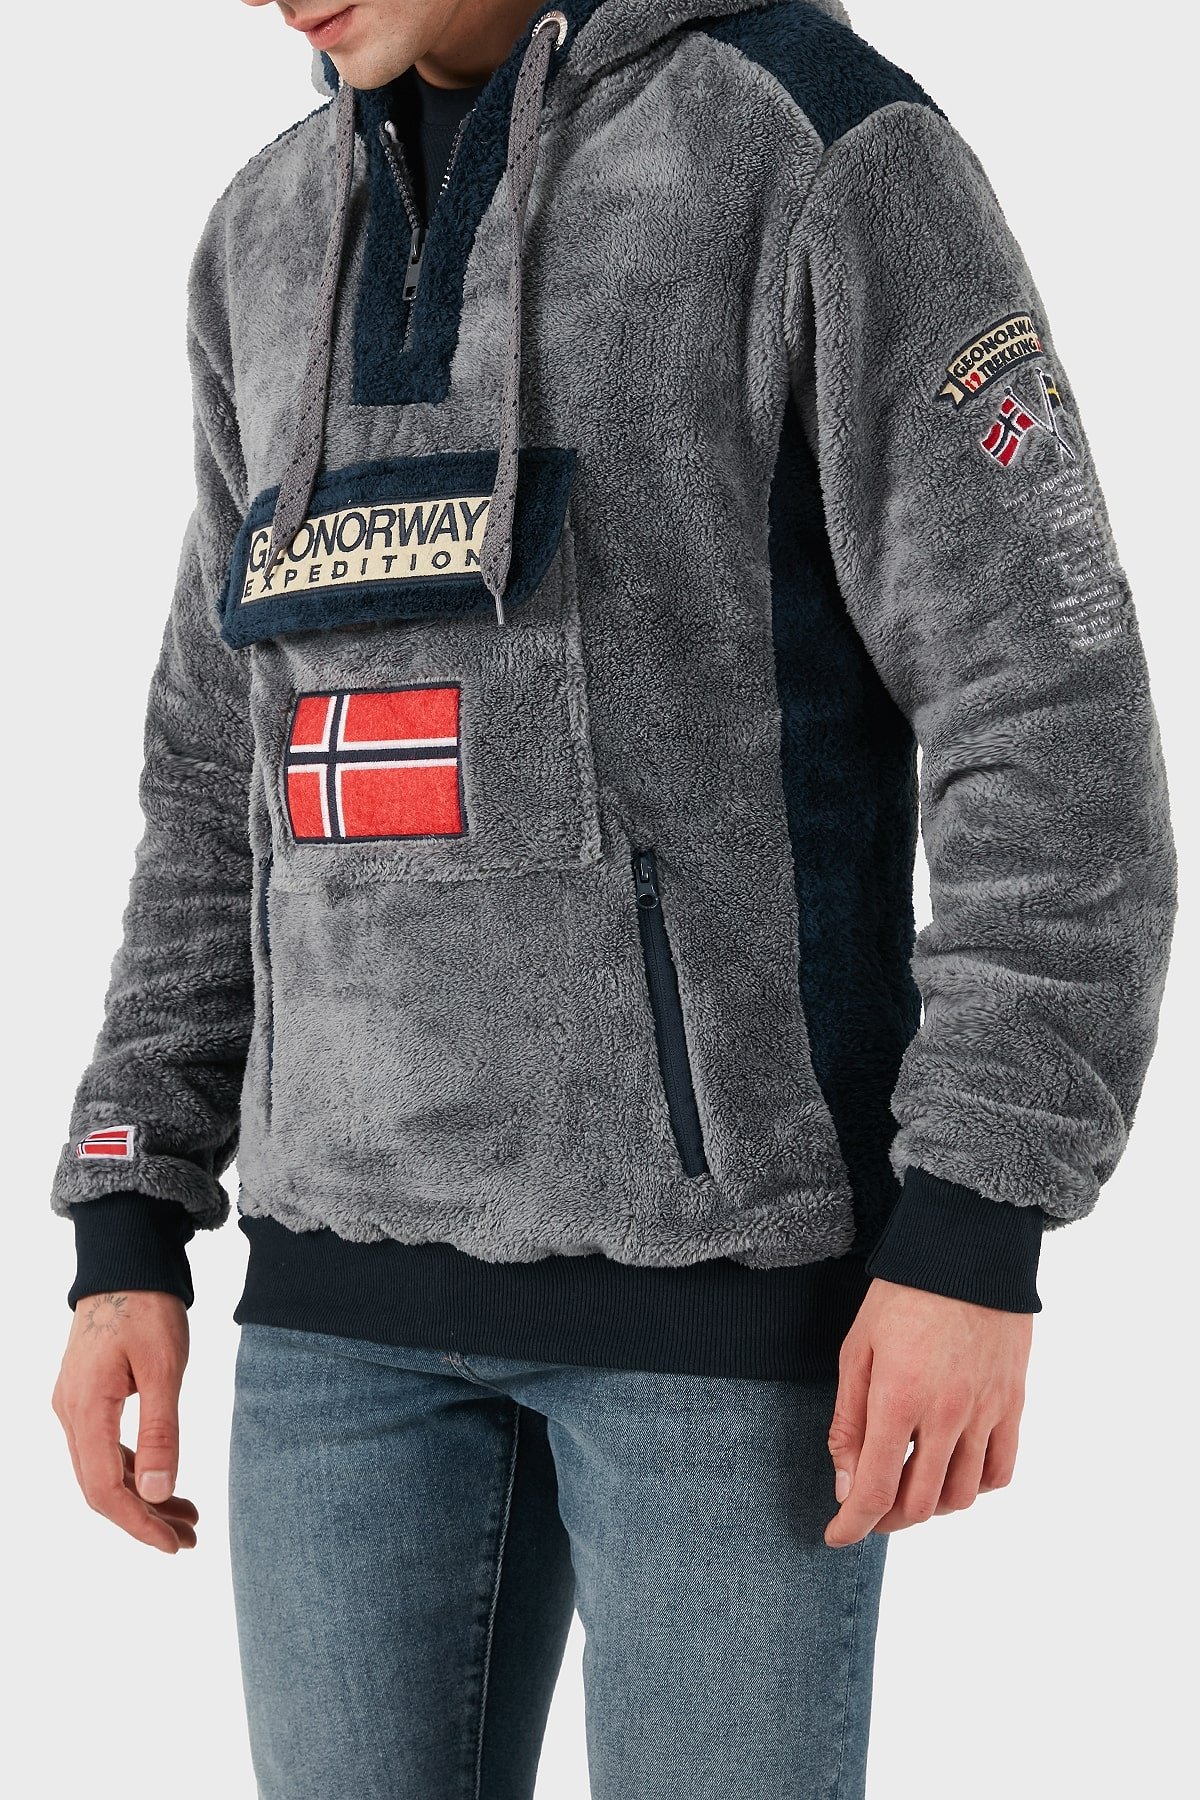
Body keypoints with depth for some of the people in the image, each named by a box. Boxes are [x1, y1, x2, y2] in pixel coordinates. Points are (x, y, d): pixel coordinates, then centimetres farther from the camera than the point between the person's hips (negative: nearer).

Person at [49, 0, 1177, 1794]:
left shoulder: (834, 150, -8)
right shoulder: (281, 245, 12)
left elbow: (1052, 721, -12)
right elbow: (241, 779, 15)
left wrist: (978, 1242, -18)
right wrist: (127, 1242, 9)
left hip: (731, 1232, -6)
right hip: (374, 1249, 6)